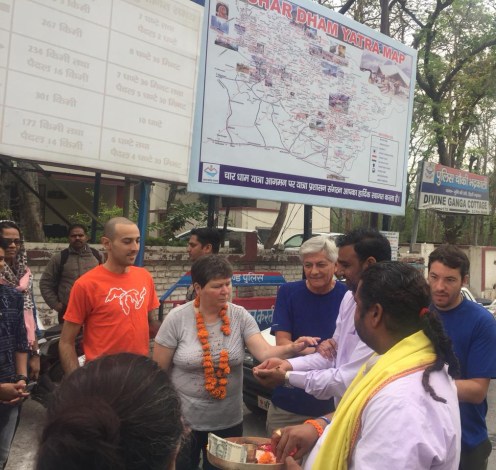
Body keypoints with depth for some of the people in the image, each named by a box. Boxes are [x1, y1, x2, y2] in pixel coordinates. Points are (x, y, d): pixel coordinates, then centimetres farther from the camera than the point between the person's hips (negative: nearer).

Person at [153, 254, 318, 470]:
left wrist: (291, 348, -36)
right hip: (183, 420, -2)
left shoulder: (240, 316, -7)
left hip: (228, 421, 2)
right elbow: (159, 371, -6)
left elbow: (264, 352, -17)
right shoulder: (177, 318, -13)